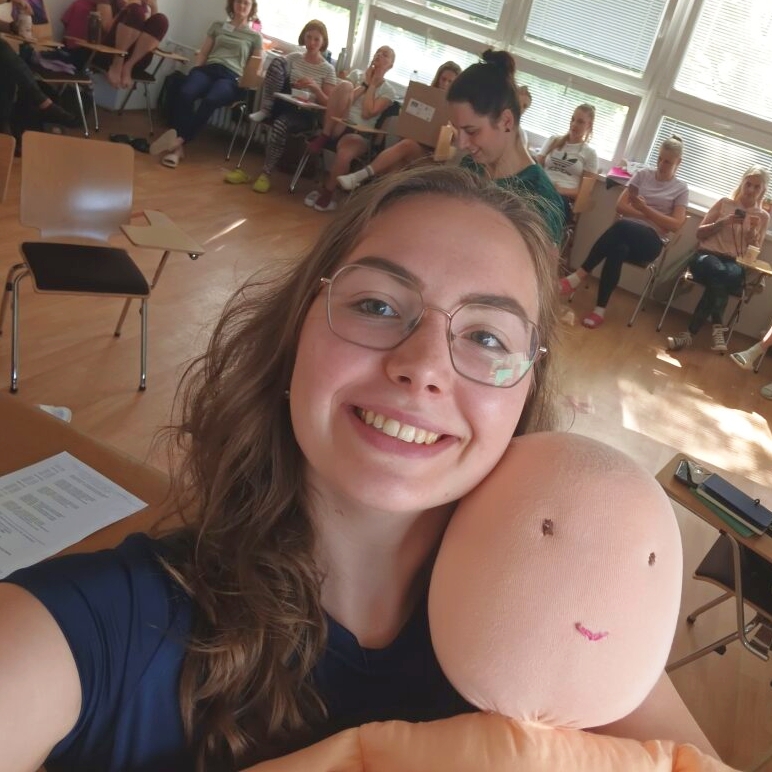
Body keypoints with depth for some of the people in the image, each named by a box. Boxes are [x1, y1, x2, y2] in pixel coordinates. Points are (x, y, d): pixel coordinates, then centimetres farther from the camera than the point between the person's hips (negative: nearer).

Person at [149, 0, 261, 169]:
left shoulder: (255, 37, 20)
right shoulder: (217, 26, 27)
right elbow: (203, 53, 22)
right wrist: (197, 71, 3)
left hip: (231, 77, -2)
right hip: (207, 69, 2)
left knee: (210, 100, -39)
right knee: (185, 94, -34)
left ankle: (179, 140, -40)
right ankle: (177, 147, -37)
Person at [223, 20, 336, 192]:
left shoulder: (328, 70, 5)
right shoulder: (293, 57, 12)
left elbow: (328, 104, 1)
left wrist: (315, 88, -18)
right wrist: (289, 85, -8)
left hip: (304, 114, -2)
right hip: (282, 104, 2)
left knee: (281, 123, -39)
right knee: (278, 61, -20)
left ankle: (266, 174, -26)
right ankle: (265, 110, -18)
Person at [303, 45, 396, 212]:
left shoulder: (388, 91, 8)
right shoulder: (356, 74, 15)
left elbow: (367, 113, -7)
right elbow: (344, 99, 0)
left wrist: (373, 85, -1)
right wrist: (365, 83, -1)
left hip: (359, 134, -1)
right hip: (337, 126, 1)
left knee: (345, 152, -39)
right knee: (344, 85, -25)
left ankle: (326, 192, -14)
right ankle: (324, 136, -19)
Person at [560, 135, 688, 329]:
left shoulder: (681, 189, 9)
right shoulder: (642, 175, 14)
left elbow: (675, 225, -1)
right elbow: (620, 206, 5)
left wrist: (645, 209, -10)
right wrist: (650, 216, -7)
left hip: (650, 240, -2)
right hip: (625, 232, 2)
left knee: (621, 226, -37)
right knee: (618, 248, -39)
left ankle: (580, 274, -33)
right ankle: (600, 309, -40)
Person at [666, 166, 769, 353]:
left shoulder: (763, 216, 15)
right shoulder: (725, 202, 12)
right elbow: (699, 233, 10)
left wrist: (753, 232, -6)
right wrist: (721, 223, -6)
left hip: (735, 264, 1)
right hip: (706, 255, -1)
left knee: (731, 275, -38)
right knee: (718, 271, -40)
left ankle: (690, 333, -39)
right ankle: (717, 328, -38)